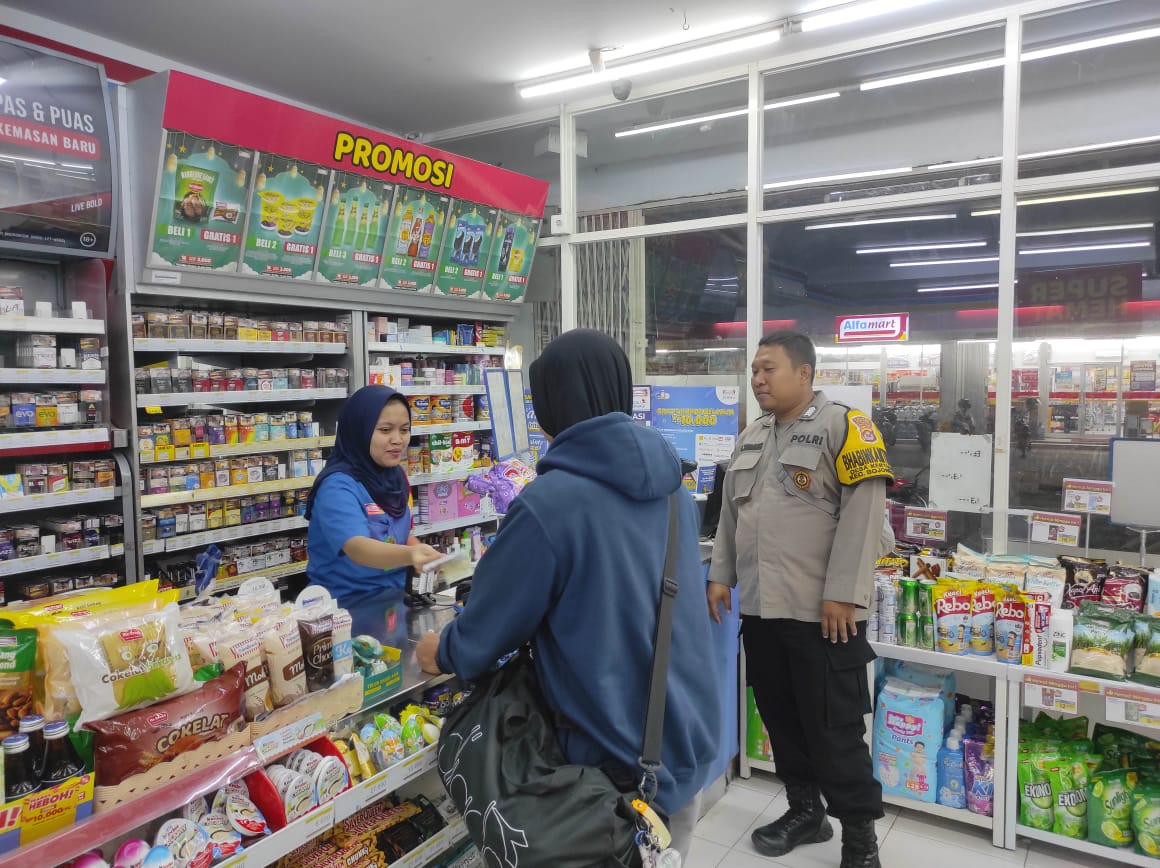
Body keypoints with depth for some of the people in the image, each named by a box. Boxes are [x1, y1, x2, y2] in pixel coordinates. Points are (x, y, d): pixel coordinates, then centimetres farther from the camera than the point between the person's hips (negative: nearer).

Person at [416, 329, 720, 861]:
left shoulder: (549, 502, -24)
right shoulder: (671, 484, 0)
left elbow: (494, 621, -12)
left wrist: (444, 653, 10)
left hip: (620, 758, -6)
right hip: (688, 739, 7)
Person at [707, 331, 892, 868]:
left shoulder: (842, 425, -9)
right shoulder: (751, 438, 14)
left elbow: (862, 512, -15)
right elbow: (730, 513, 19)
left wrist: (842, 593, -18)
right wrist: (721, 575, 14)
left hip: (822, 612, -7)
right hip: (759, 607, 7)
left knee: (835, 728, 3)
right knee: (780, 717, 17)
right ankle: (805, 810, 35)